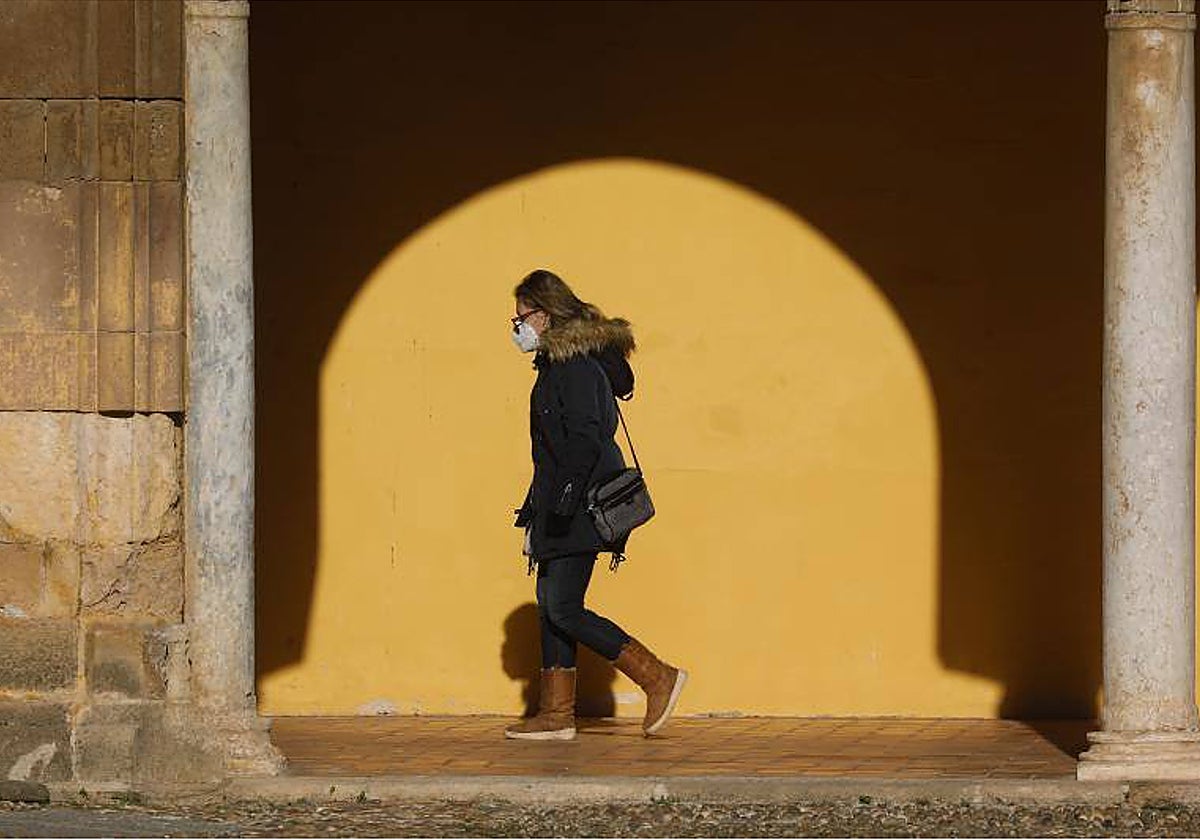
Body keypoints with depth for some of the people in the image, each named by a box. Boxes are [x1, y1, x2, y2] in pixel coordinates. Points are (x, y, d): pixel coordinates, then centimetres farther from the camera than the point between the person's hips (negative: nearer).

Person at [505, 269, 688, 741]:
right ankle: (555, 715, 12)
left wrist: (560, 506, -25)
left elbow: (585, 441, -22)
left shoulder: (576, 367, -14)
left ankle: (658, 678, -11)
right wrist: (534, 515, 24)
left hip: (581, 507, -10)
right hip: (561, 509, 10)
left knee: (563, 609, -12)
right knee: (550, 608, 9)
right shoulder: (556, 364, 18)